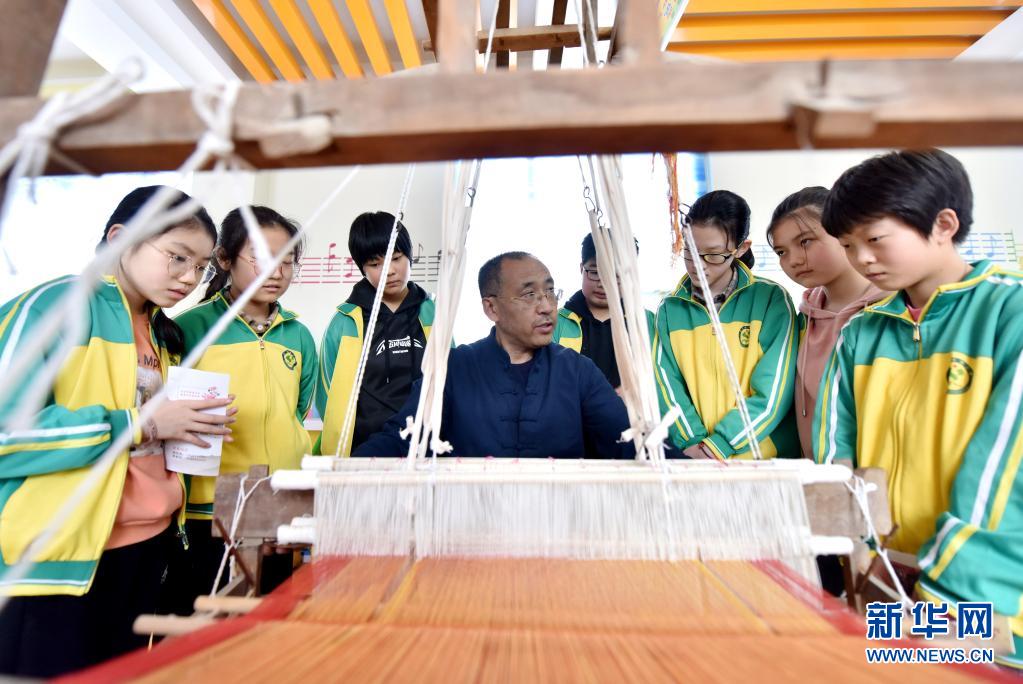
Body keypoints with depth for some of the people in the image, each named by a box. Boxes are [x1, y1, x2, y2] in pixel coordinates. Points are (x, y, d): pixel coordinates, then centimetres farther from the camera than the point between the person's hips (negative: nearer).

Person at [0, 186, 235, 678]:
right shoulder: (57, 304, -12)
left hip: (149, 544, 7)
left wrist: (192, 426, 0)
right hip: (59, 554, -7)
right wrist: (140, 424, -21)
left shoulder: (159, 331, 10)